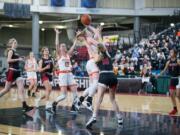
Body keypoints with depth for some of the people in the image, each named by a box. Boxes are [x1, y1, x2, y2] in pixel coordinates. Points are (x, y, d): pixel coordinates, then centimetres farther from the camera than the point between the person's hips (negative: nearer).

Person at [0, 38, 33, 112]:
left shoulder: (15, 52, 17)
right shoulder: (11, 51, -7)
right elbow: (8, 60, -22)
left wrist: (21, 59, 11)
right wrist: (18, 59, -20)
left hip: (17, 72, 8)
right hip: (12, 71, -8)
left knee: (21, 89, -5)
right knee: (6, 89, 2)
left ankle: (24, 106, -10)